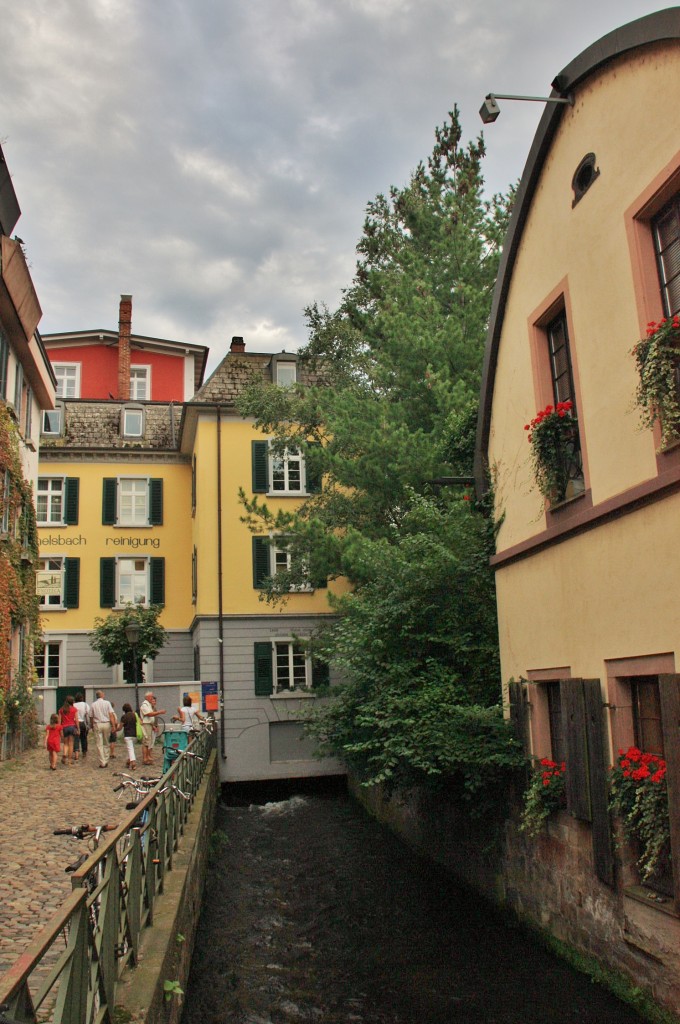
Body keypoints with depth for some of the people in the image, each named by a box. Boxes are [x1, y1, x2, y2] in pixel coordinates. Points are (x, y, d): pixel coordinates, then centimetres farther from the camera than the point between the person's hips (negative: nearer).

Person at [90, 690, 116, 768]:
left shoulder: (93, 704, 4)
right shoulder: (107, 703, 0)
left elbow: (91, 717, 5)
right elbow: (111, 715, -5)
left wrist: (92, 726, 16)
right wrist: (113, 725, -3)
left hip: (97, 724, 0)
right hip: (106, 724, 0)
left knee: (99, 744, 2)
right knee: (106, 744, 13)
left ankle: (102, 763, -1)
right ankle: (106, 761, 13)